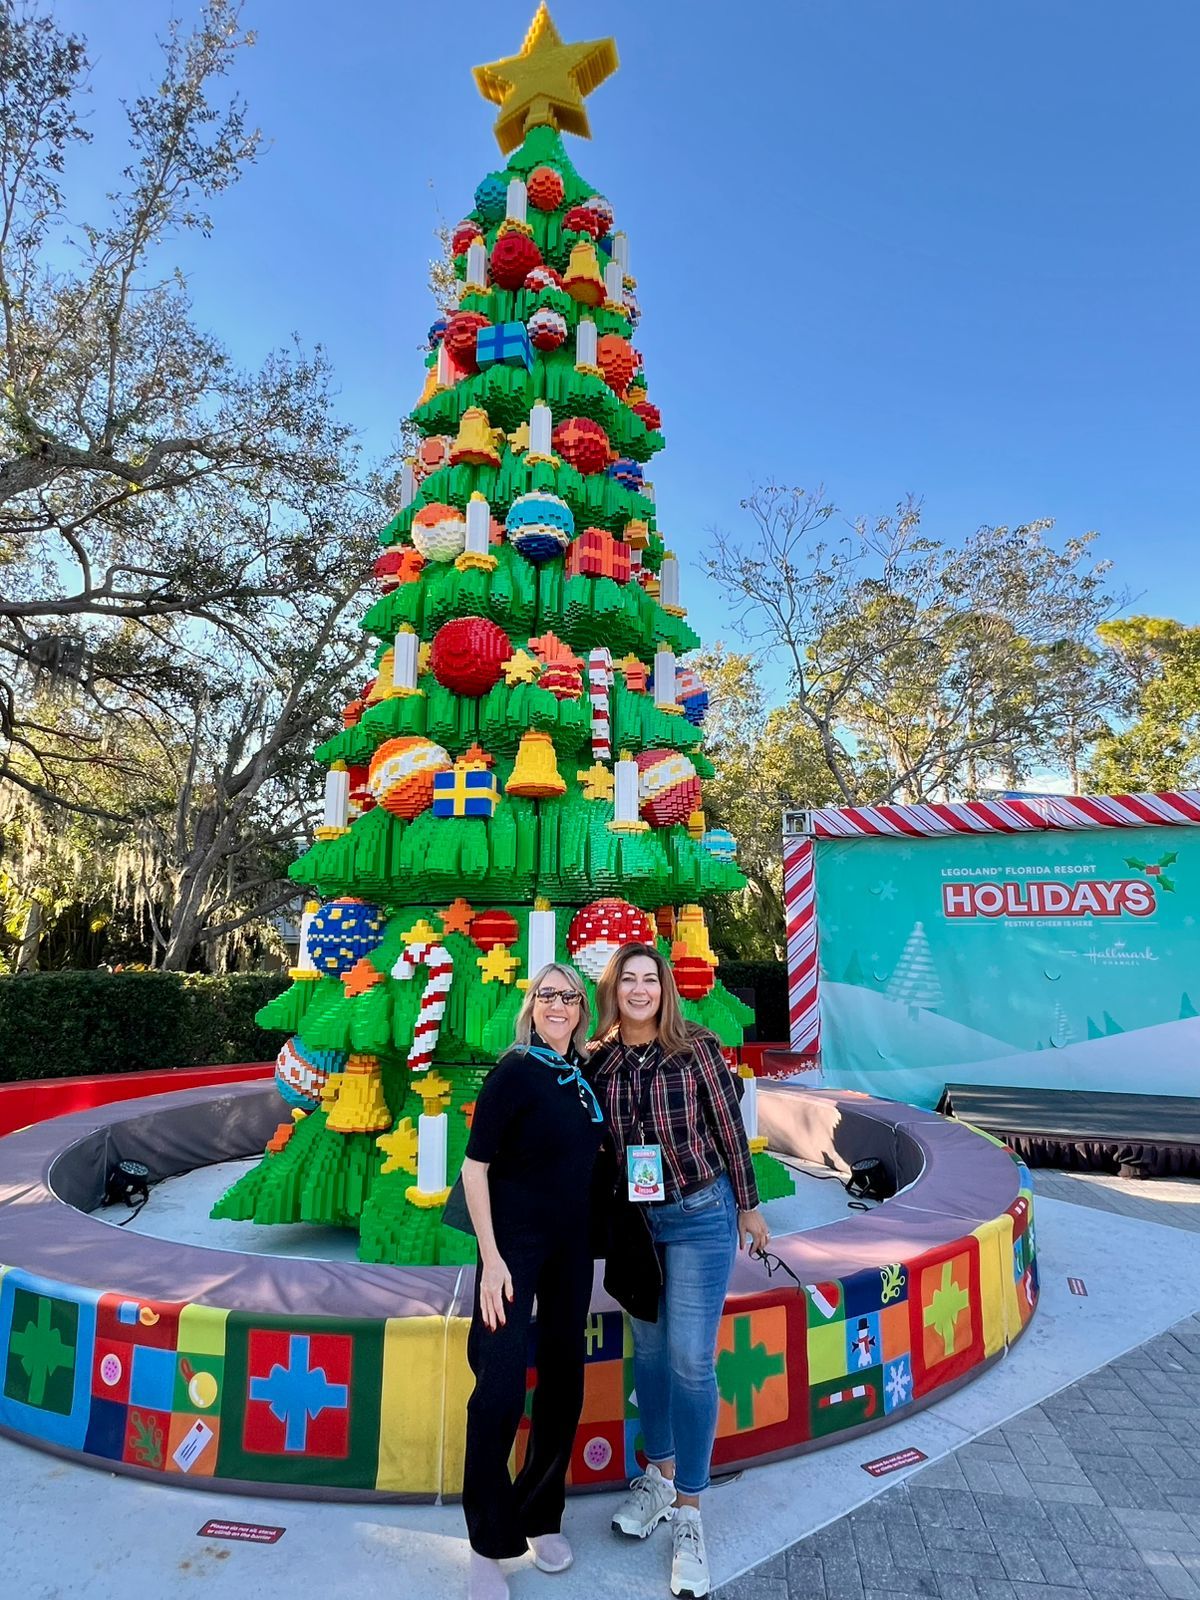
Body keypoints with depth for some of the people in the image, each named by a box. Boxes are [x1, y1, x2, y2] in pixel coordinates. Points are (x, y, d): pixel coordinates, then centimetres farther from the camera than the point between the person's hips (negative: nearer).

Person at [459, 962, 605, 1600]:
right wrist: (490, 1257, -18)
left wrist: (598, 1239, 13)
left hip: (572, 1245, 6)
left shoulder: (584, 1075, 2)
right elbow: (474, 1167, -15)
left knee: (563, 1379, 14)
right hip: (514, 1240, -6)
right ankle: (489, 1545, 15)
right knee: (501, 1385, -8)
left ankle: (541, 1516, 36)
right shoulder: (514, 1071, -15)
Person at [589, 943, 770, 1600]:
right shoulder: (598, 1060, -7)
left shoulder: (696, 1048, -15)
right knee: (648, 1351, 18)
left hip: (699, 1217, -3)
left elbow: (728, 1128, -7)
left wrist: (748, 1205, 0)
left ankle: (687, 1512, 19)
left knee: (690, 1361, 1)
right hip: (632, 1220, 3)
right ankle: (659, 1476, 39)